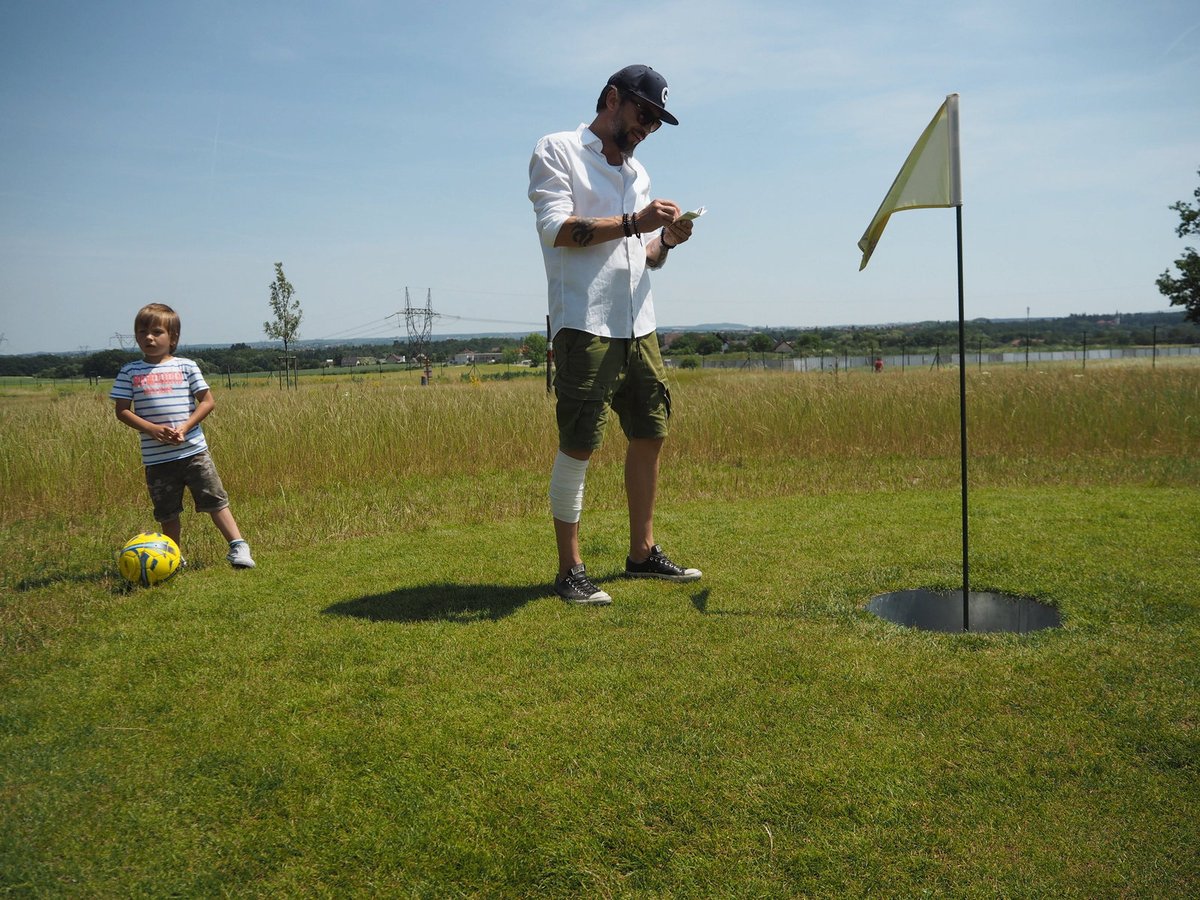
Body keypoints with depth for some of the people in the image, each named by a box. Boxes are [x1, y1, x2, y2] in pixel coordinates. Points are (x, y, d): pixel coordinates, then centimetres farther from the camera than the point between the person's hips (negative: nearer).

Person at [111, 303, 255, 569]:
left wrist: (184, 427, -12)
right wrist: (152, 429, -15)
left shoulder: (186, 366, 2)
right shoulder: (130, 372, 5)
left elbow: (207, 401, 1)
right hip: (156, 457, 1)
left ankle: (238, 546, 2)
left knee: (215, 500, -2)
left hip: (193, 449, -1)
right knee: (167, 513, 10)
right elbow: (122, 410, 1)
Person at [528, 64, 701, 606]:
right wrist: (634, 223, -14)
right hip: (584, 326, -7)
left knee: (649, 436, 9)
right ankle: (569, 571, 2)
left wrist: (666, 241, 3)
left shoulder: (636, 172, 24)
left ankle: (642, 553, 21)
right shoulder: (557, 151, 2)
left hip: (638, 327, 8)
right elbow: (555, 228, -12)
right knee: (578, 446, -6)